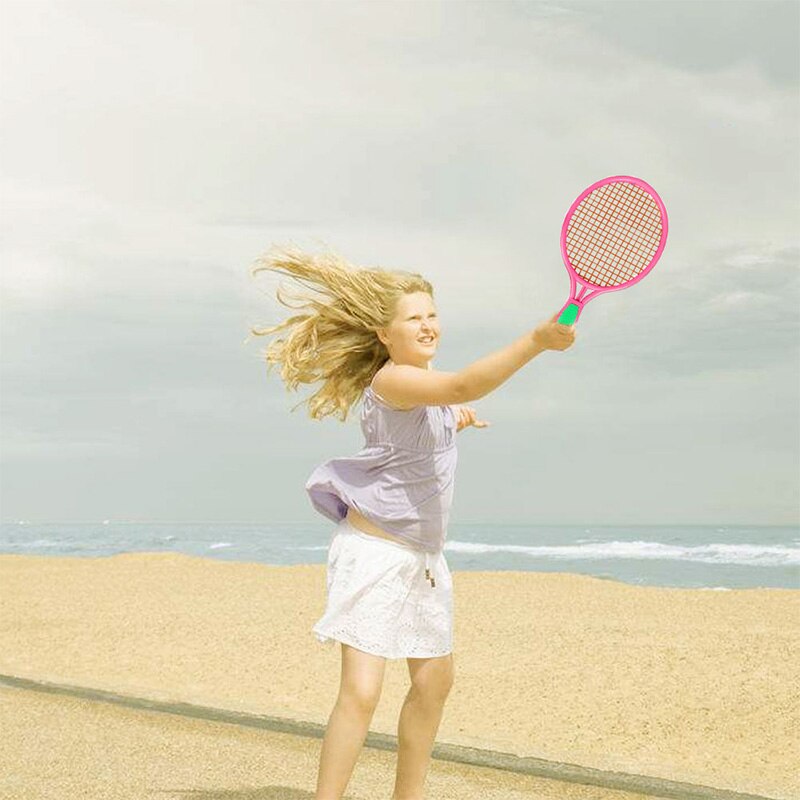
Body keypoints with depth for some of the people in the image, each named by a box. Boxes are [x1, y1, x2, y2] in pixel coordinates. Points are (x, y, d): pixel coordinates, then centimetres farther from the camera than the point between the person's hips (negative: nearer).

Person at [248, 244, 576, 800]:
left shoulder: (423, 375, 8)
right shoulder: (393, 380, -21)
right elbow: (467, 385, -39)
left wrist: (453, 419, 11)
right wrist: (538, 340, -49)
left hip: (423, 554, 10)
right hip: (374, 551, -10)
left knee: (435, 679, 17)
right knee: (361, 691, -17)